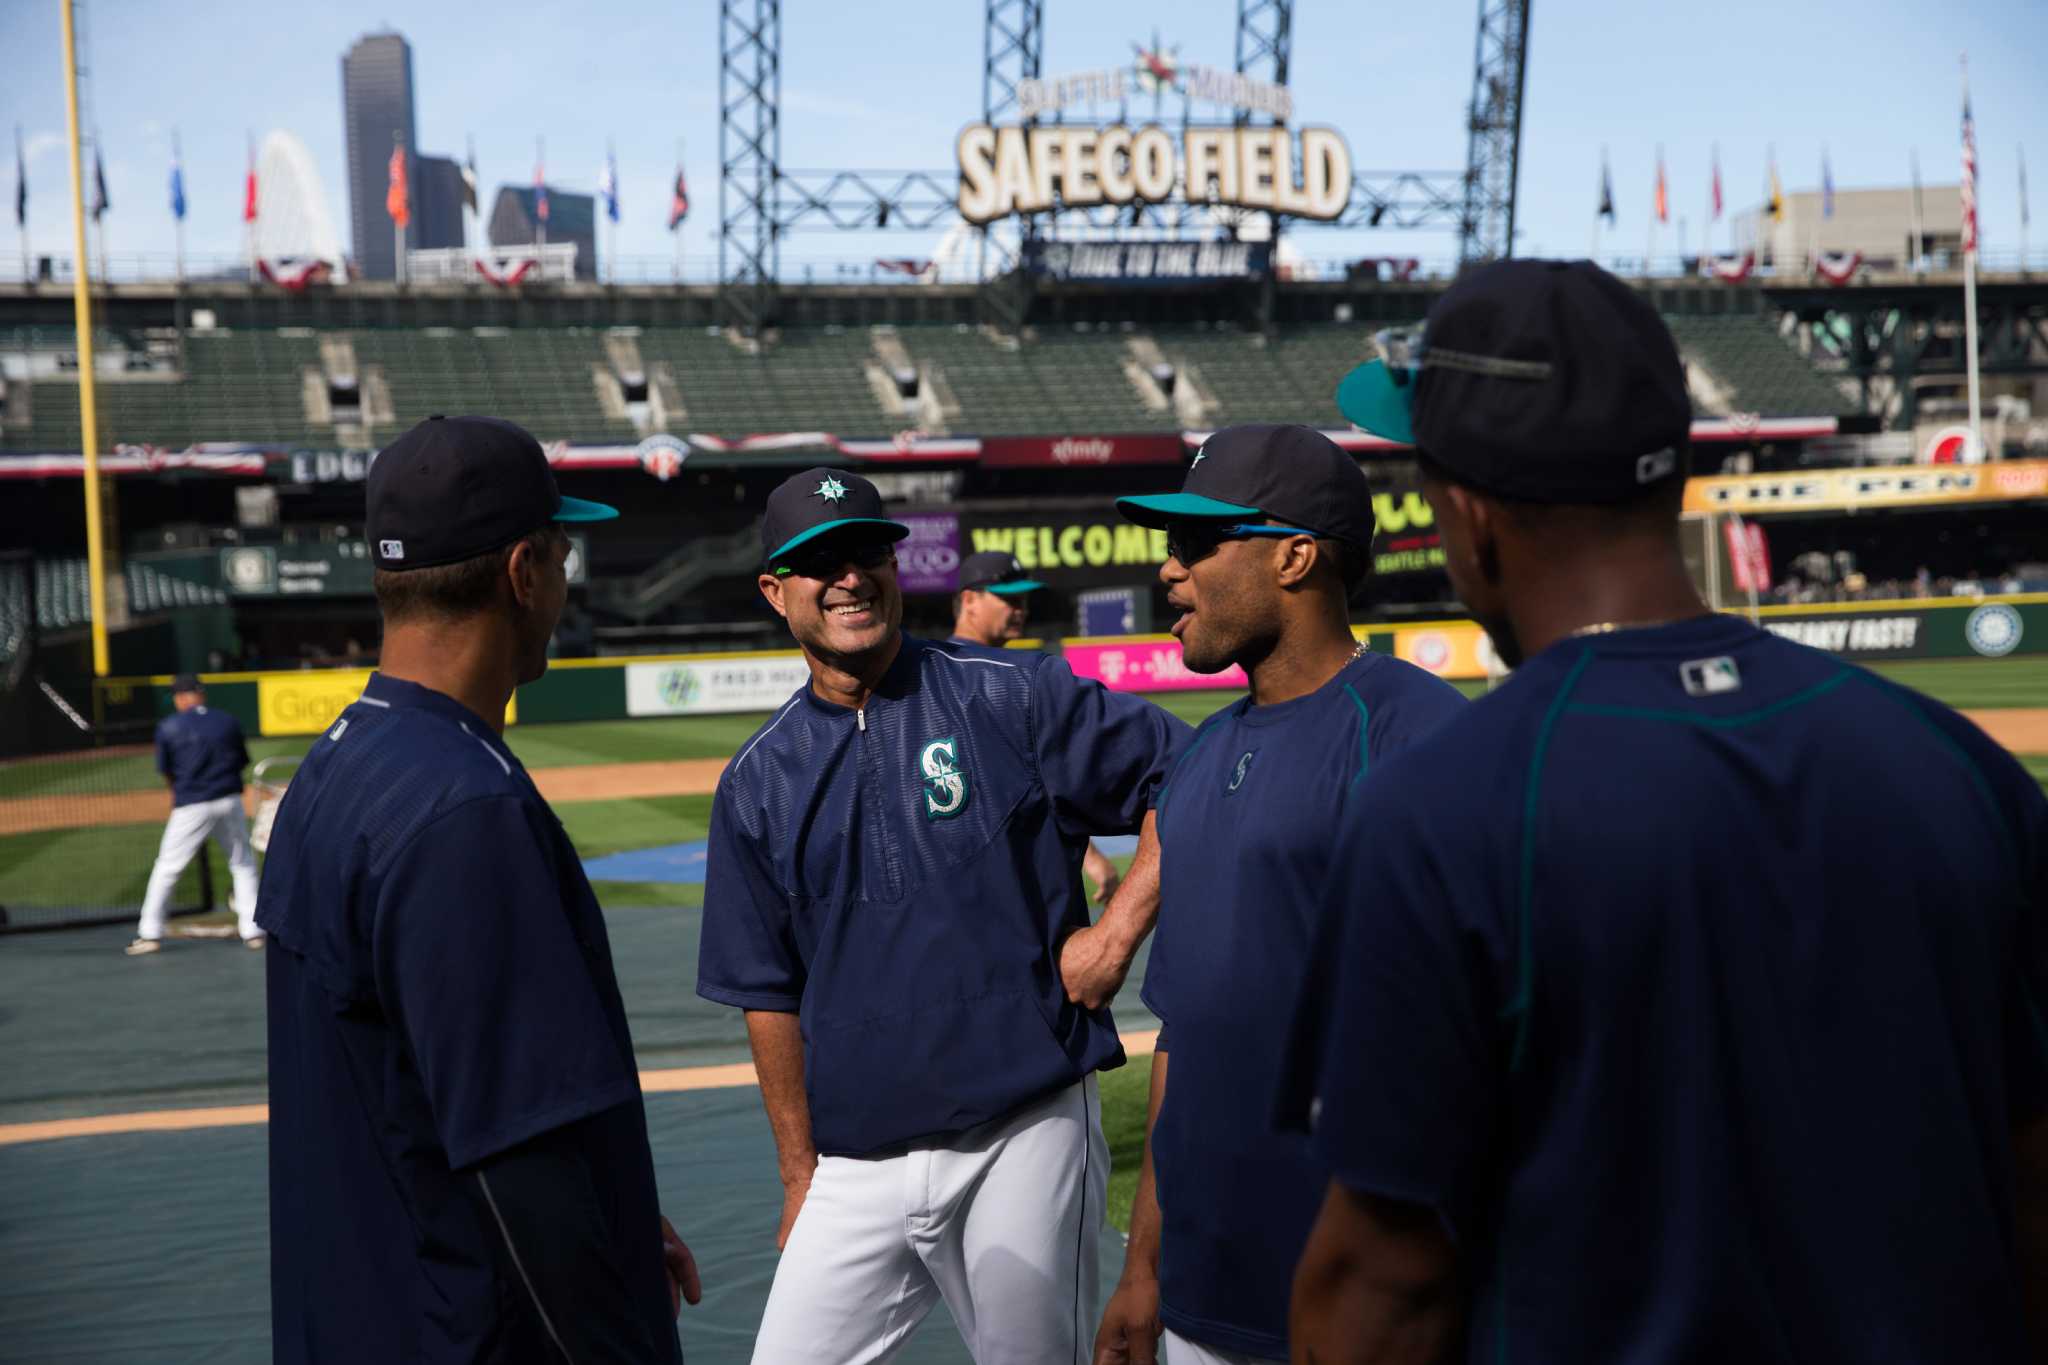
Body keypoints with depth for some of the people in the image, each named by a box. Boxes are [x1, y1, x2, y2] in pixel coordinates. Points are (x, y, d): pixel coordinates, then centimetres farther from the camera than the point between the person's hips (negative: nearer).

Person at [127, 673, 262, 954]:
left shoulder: (168, 727, -2)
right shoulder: (229, 722, 4)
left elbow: (166, 772, 4)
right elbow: (242, 761, 11)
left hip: (191, 806, -2)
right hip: (229, 802, 2)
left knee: (168, 867, 8)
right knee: (243, 864, 16)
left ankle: (150, 933, 8)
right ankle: (252, 930, 13)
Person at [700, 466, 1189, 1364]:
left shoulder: (1012, 700, -2)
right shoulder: (756, 784, 7)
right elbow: (769, 993, 11)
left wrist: (1118, 930, -9)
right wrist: (801, 1176, 10)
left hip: (1024, 1139, -3)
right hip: (855, 1169, 3)